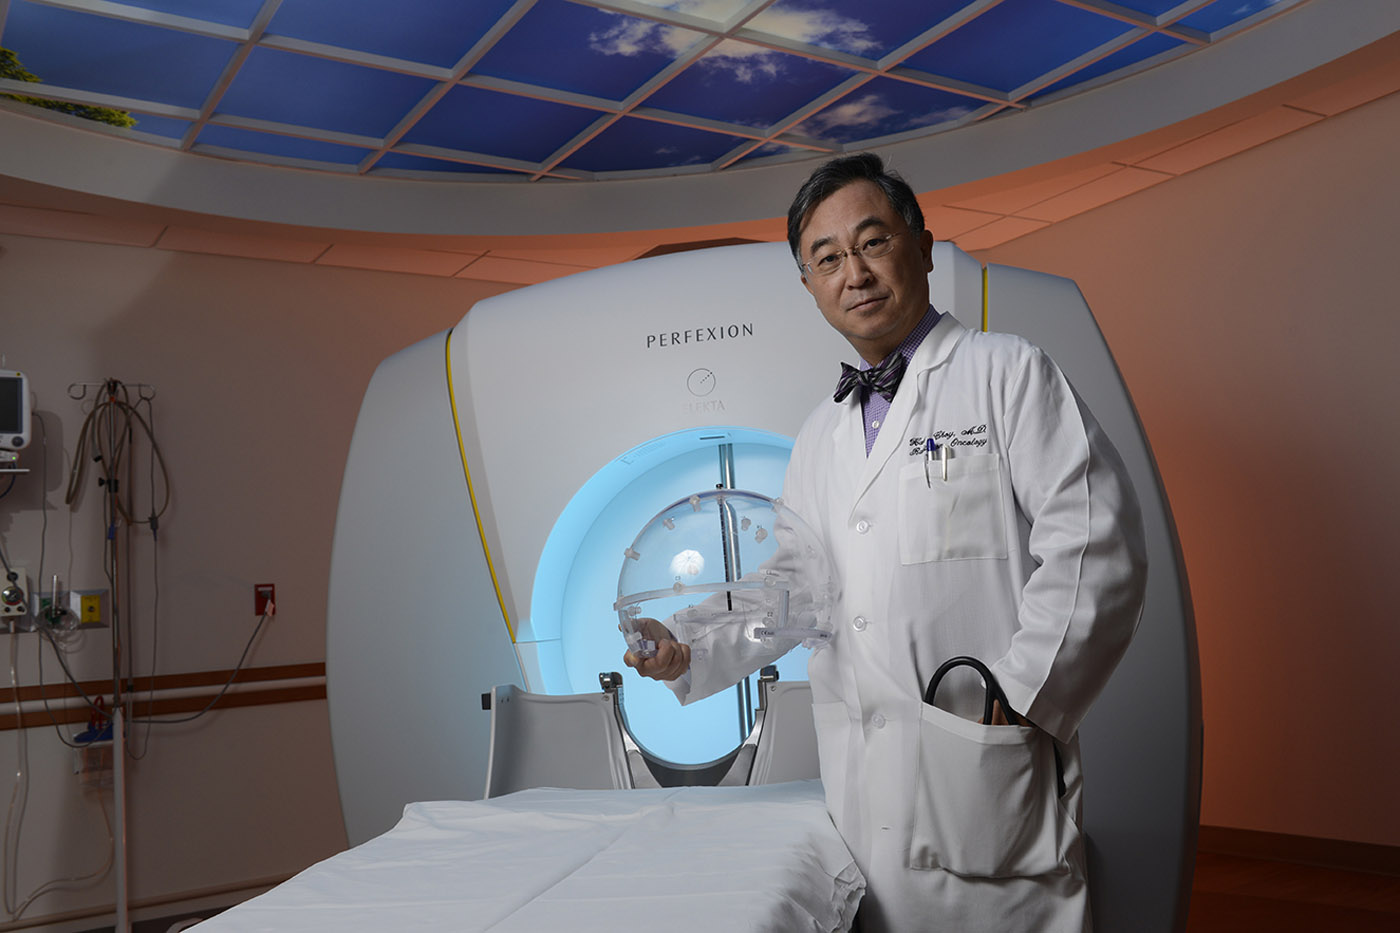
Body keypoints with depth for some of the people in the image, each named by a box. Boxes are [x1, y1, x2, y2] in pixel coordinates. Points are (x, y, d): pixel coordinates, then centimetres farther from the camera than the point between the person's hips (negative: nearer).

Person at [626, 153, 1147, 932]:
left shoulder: (1007, 373, -1)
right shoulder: (821, 435, 18)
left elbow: (1097, 544, -10)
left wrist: (1015, 695, -14)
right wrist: (687, 653, 6)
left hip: (984, 777, -5)